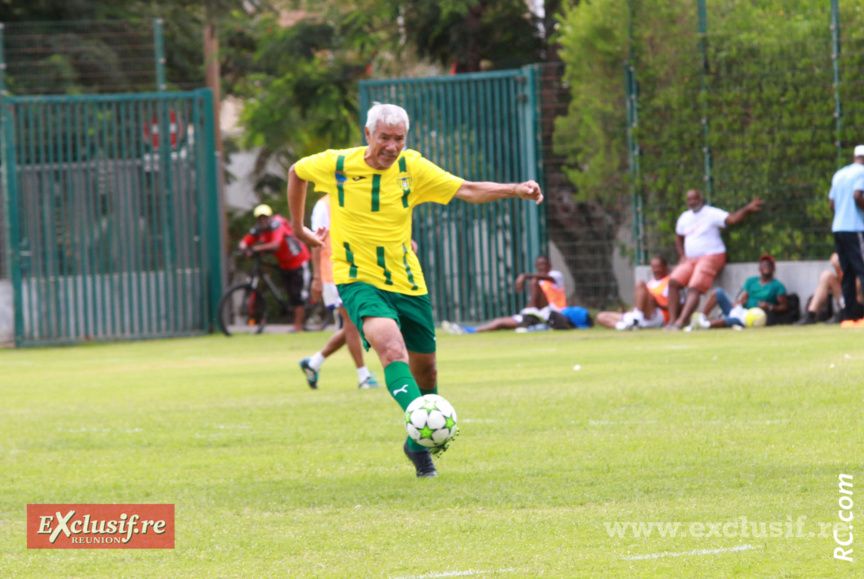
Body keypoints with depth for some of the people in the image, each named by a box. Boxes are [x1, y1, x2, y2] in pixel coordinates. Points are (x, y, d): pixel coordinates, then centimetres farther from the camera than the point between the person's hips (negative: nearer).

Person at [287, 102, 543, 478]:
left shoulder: (412, 168, -3)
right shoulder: (336, 165, -7)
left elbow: (467, 190, -9)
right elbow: (296, 172, 13)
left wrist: (514, 190, -24)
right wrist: (299, 228, 17)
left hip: (407, 284, 4)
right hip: (359, 281, -4)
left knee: (424, 369, 11)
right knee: (392, 348, -31)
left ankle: (418, 445, 34)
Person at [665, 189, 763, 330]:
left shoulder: (712, 214, -5)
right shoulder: (685, 218, 15)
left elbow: (732, 219, -17)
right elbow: (679, 238, 28)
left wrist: (747, 209, -34)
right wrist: (682, 256, 13)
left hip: (711, 256, -7)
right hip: (690, 259, 7)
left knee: (694, 288, -24)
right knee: (673, 282, -14)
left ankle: (681, 322, -34)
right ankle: (672, 320, -16)